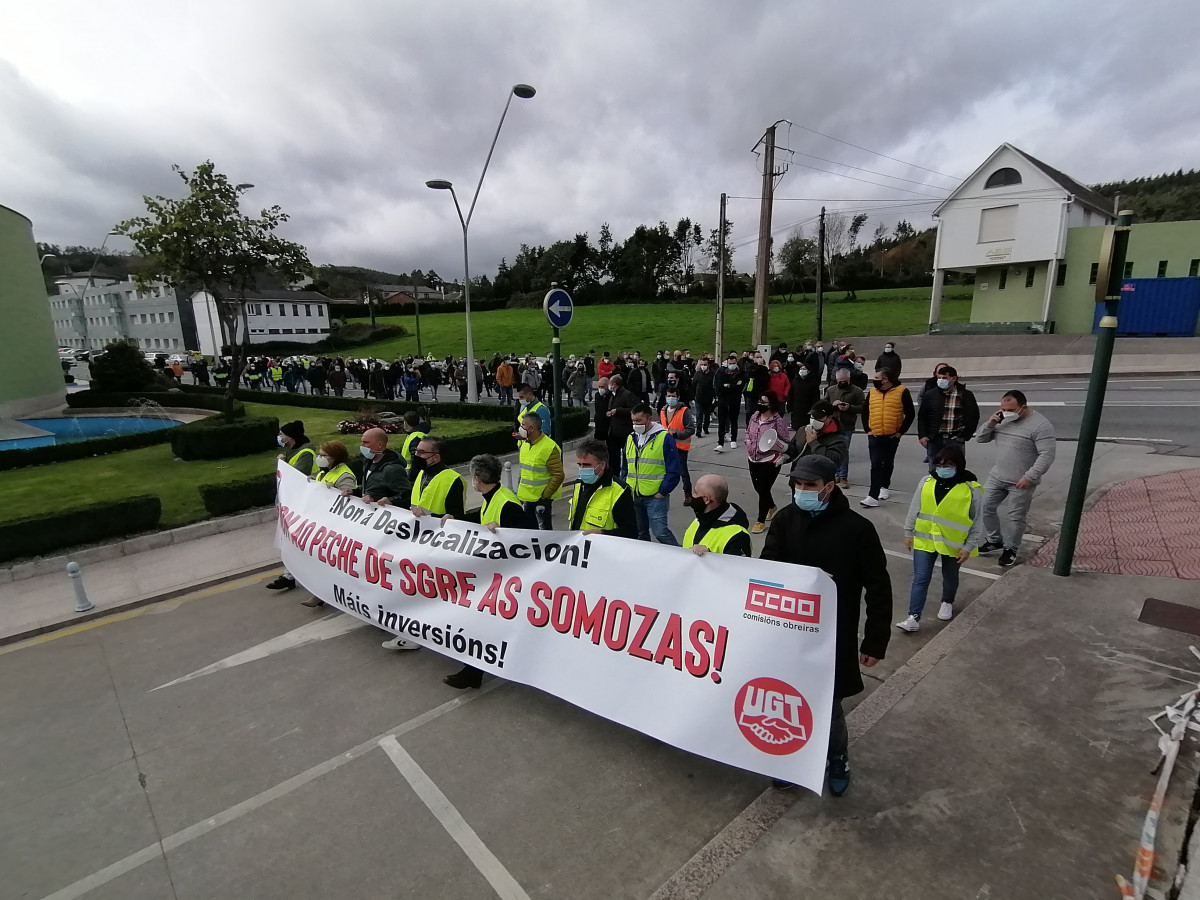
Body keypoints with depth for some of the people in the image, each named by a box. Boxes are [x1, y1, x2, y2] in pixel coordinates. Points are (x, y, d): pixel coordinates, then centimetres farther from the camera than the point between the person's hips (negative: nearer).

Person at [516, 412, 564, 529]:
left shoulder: (549, 447, -20)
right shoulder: (525, 444, 7)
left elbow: (558, 476, -19)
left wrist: (544, 496, -18)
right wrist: (520, 489, 15)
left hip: (542, 497, -8)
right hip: (528, 496, 8)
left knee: (544, 528, 2)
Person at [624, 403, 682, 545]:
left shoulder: (665, 438, -9)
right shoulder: (631, 438, 10)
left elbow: (673, 471, -9)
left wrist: (662, 492, -12)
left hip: (656, 497, -6)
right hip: (633, 496, 6)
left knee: (660, 532, -11)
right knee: (640, 533, 15)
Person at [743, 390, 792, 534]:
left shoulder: (778, 420, -16)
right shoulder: (754, 417, 4)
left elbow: (786, 442, -12)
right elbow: (748, 432, 20)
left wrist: (773, 441, -28)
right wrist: (749, 447, 7)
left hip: (770, 462, -7)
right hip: (753, 460, 7)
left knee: (763, 490, -3)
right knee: (758, 488, 19)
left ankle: (761, 521, 12)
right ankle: (772, 507, 47)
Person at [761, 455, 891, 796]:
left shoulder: (857, 528, -14)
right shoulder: (785, 518, -6)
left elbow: (878, 588, -8)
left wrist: (875, 641, -5)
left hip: (834, 636, -2)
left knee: (828, 703, 11)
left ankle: (838, 759, 41)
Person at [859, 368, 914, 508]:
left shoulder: (902, 392, -6)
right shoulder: (872, 392, 5)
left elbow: (910, 414, -3)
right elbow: (864, 412, 14)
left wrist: (901, 431, -6)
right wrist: (867, 429, 6)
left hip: (892, 436, -1)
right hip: (874, 436, 1)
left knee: (888, 463, 15)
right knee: (876, 465, -5)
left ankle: (885, 486, 35)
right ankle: (873, 496, -8)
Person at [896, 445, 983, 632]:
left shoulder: (972, 489, -12)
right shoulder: (926, 482, -4)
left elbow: (977, 522, -6)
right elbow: (914, 509, 4)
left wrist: (968, 547, -8)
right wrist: (909, 533, 6)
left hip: (953, 543, -1)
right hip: (925, 539, 1)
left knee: (950, 576, 21)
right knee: (920, 579, -1)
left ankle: (947, 602, 48)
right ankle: (914, 618, 1)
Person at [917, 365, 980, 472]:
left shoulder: (966, 395, 1)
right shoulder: (930, 395, 5)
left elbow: (973, 416, 4)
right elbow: (922, 416, 8)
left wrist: (965, 435, -4)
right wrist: (922, 435, -1)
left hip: (955, 440, -1)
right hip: (934, 439, 1)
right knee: (934, 471, 8)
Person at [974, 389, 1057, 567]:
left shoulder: (1040, 425, -16)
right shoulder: (1001, 420, 4)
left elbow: (1047, 455, -20)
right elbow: (980, 439, 8)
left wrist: (1030, 477, -25)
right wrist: (990, 423, -11)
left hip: (1022, 482, -6)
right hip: (997, 476, 6)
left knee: (1015, 517, 5)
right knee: (985, 506, 9)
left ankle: (1010, 549, 22)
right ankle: (995, 540, 27)